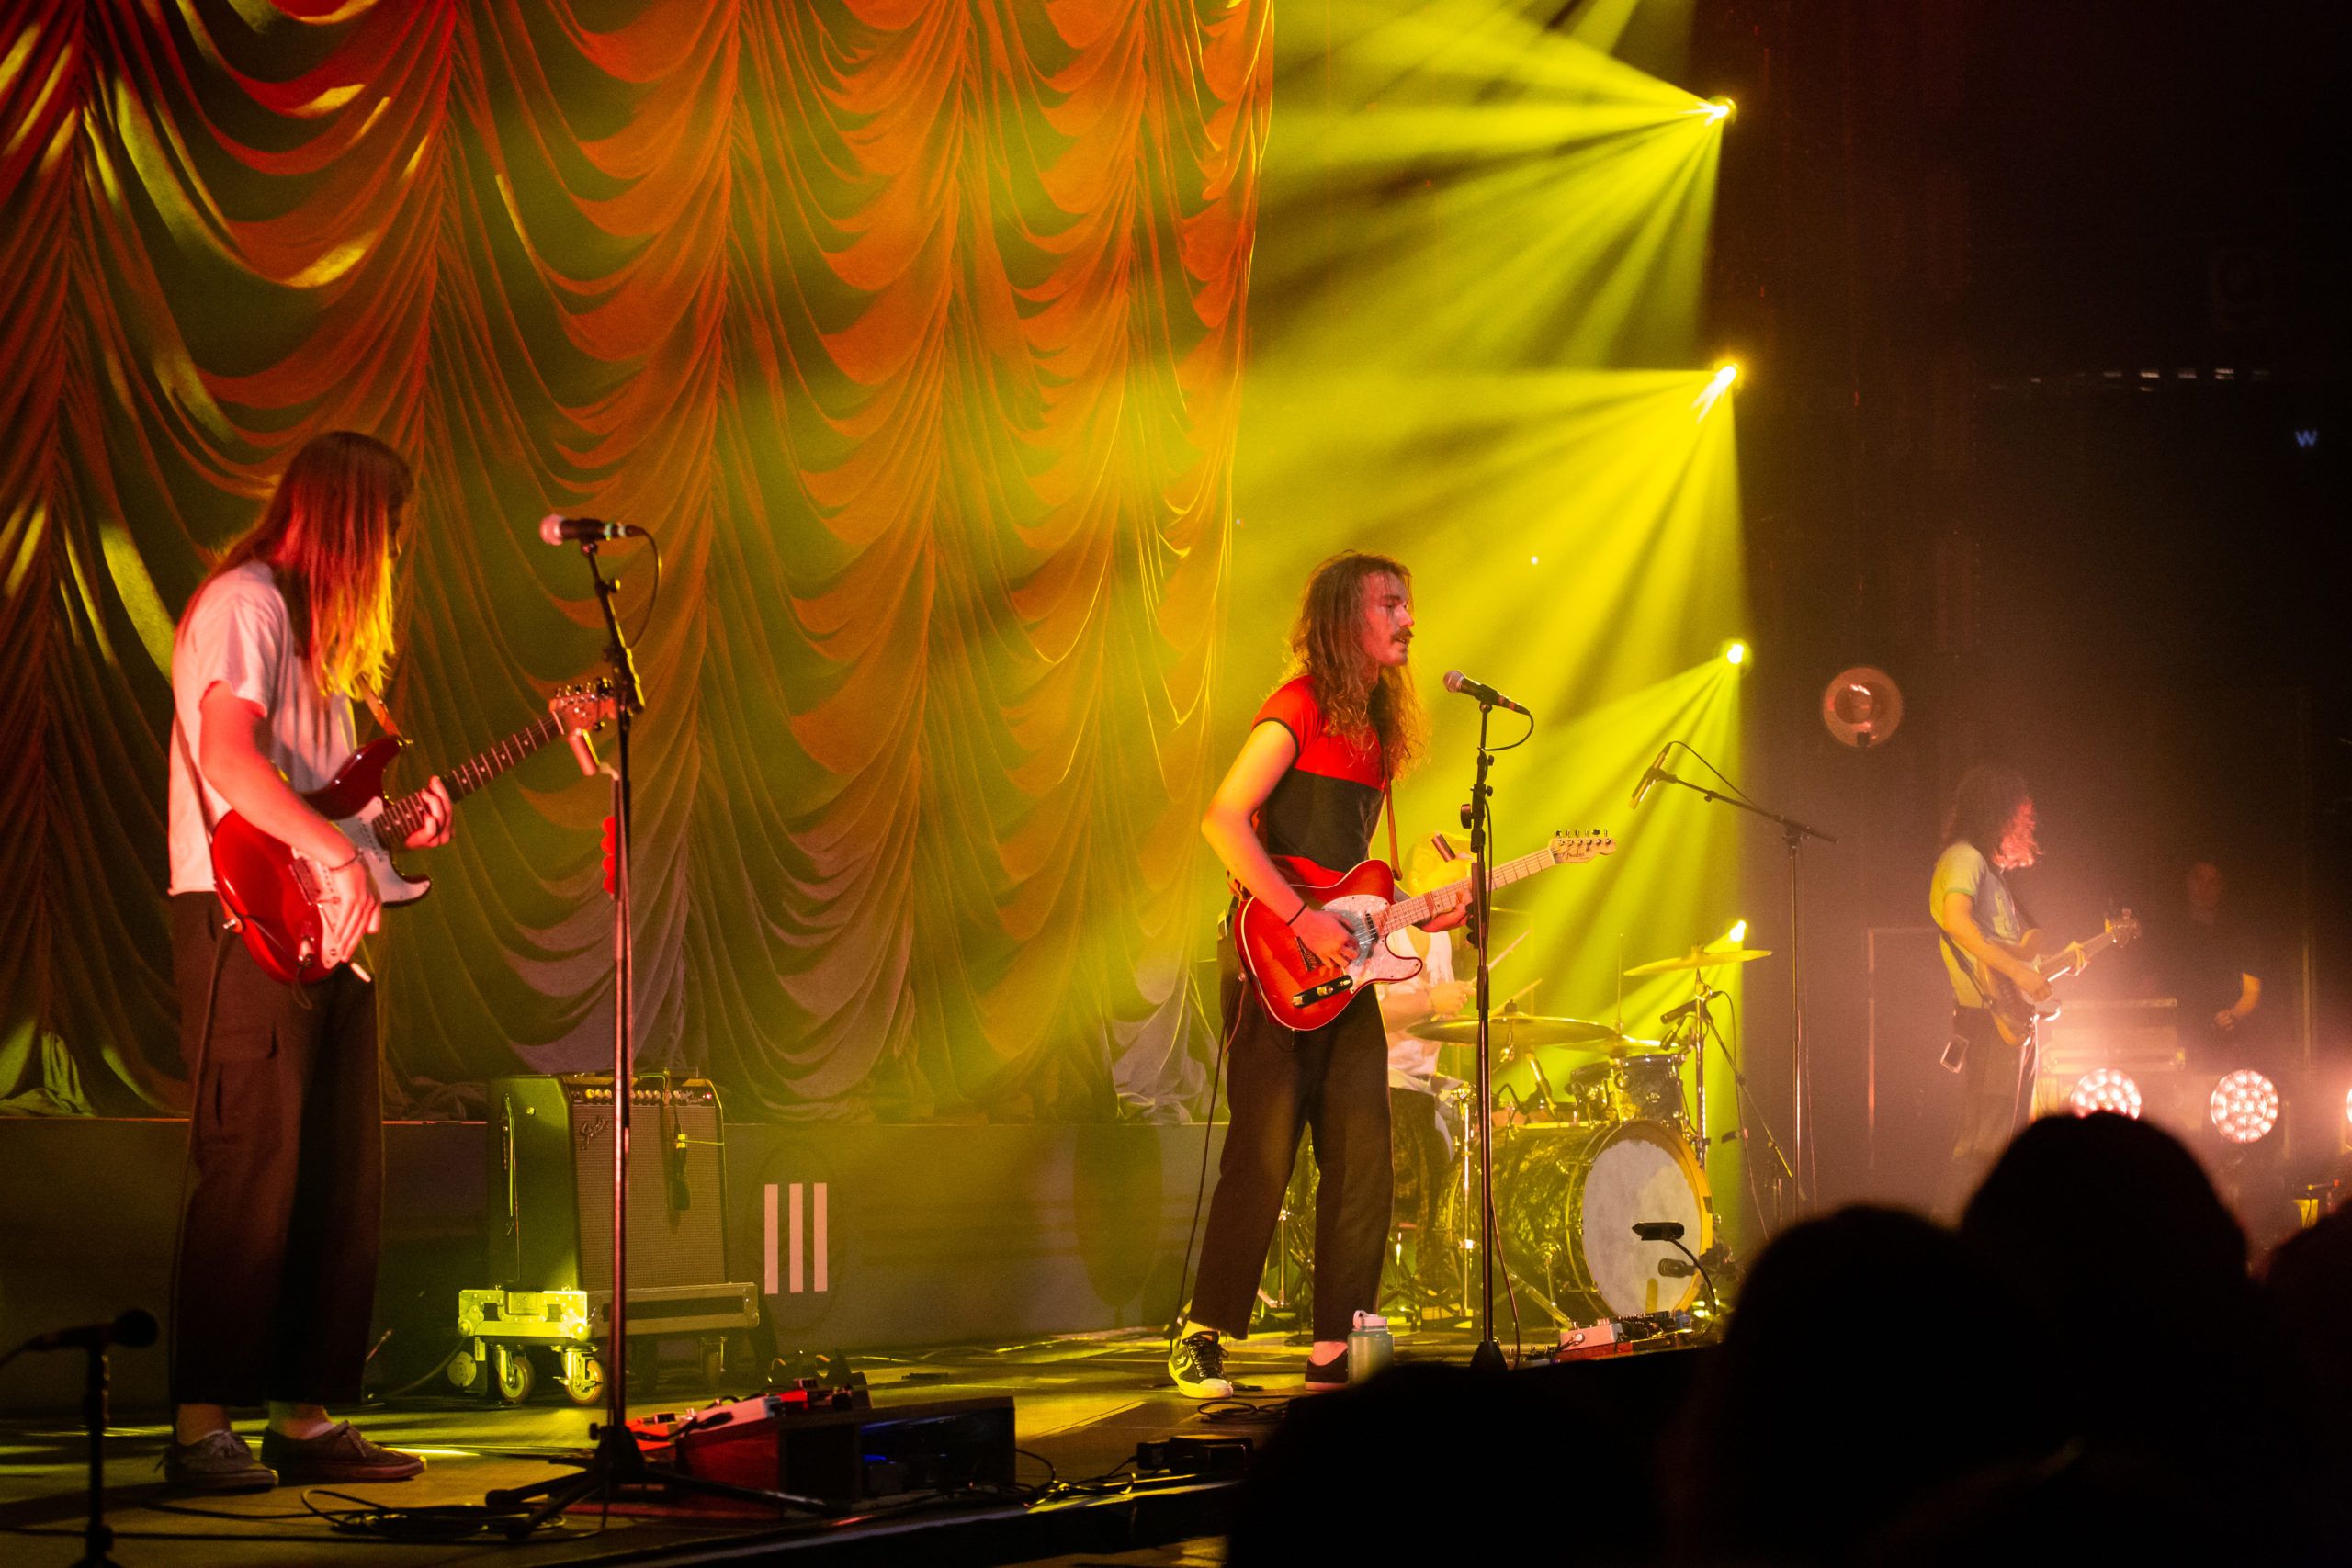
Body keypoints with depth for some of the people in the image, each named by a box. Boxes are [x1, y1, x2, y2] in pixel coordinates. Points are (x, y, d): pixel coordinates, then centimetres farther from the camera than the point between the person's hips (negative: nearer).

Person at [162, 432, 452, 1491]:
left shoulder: (317, 625, 23)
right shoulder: (243, 606, -8)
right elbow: (229, 759, -22)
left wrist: (396, 825, 10)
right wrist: (334, 851, -28)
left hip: (321, 933, 10)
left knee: (342, 1180, 9)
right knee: (249, 1171, -11)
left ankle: (306, 1413, 14)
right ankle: (201, 1425, -9)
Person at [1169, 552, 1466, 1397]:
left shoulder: (1374, 725, 18)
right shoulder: (1299, 709, -9)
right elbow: (1223, 819, -20)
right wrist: (1302, 921, -22)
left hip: (1343, 967, 8)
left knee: (1362, 1155, 3)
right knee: (1263, 1152, -7)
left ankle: (1336, 1352, 8)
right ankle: (1202, 1341, 2)